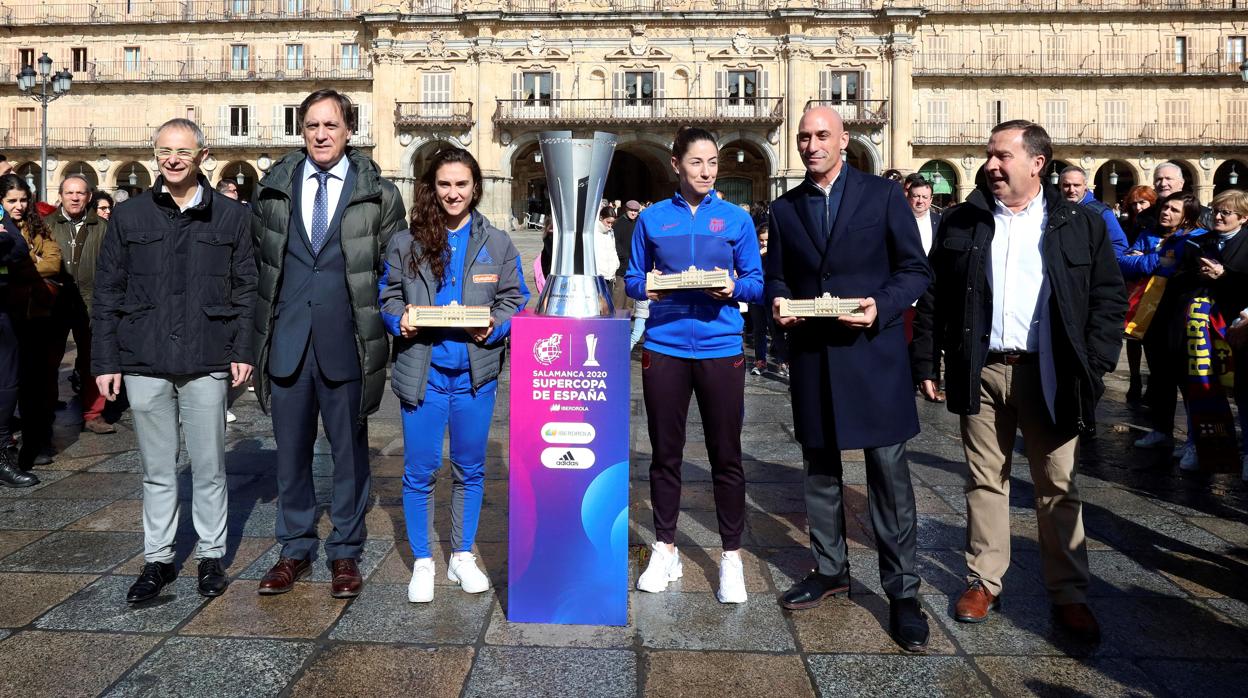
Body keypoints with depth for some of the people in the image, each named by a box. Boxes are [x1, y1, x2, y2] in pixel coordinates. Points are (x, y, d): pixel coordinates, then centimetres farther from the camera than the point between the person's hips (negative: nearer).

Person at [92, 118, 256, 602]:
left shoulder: (231, 217, 4)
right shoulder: (128, 216, 6)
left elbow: (245, 290, 4)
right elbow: (108, 293, 7)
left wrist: (243, 350, -3)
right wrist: (105, 359, 2)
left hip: (207, 362, -1)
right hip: (145, 362, 1)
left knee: (209, 467, 7)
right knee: (156, 469, 11)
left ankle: (212, 556, 20)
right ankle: (158, 558, 23)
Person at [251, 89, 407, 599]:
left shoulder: (378, 192, 0)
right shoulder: (274, 188, 8)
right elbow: (257, 259, 14)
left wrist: (378, 323, -1)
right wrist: (264, 320, 9)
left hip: (347, 343, -2)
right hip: (287, 340, 2)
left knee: (349, 450, 8)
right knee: (290, 450, 11)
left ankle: (346, 552, 22)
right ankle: (295, 548, 27)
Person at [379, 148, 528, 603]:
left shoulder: (497, 243, 4)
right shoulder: (406, 242, 4)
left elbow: (515, 300, 5)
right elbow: (389, 296, 9)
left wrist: (495, 326, -14)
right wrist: (400, 321, -12)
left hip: (475, 373, 1)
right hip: (421, 372, 0)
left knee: (470, 468, 12)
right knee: (419, 470, 4)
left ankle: (462, 557, 28)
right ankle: (422, 563, 20)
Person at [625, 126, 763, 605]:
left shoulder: (736, 219, 5)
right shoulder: (652, 219, 7)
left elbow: (757, 282, 5)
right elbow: (632, 279, 8)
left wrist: (735, 288, -15)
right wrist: (646, 287, -13)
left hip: (720, 349, -1)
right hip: (664, 349, 1)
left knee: (726, 456, 4)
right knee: (665, 454, 9)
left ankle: (731, 558, 18)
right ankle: (665, 551, 25)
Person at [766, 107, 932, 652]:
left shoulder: (883, 194, 0)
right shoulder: (784, 208, 11)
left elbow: (915, 269, -1)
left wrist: (881, 308, -17)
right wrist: (778, 302, -8)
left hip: (872, 351, -4)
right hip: (810, 354, 4)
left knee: (889, 472, -2)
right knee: (819, 468, 13)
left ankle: (902, 591, 9)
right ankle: (830, 569, 29)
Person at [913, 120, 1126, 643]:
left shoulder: (1081, 224, 3)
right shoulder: (961, 223, 6)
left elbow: (1109, 299, 2)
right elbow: (935, 298, 7)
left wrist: (1095, 368, -7)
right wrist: (925, 361, 2)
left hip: (1049, 374, -1)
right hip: (980, 372, 1)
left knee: (1058, 487, 7)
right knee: (985, 482, 9)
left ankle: (1069, 594, 19)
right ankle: (983, 581, 21)